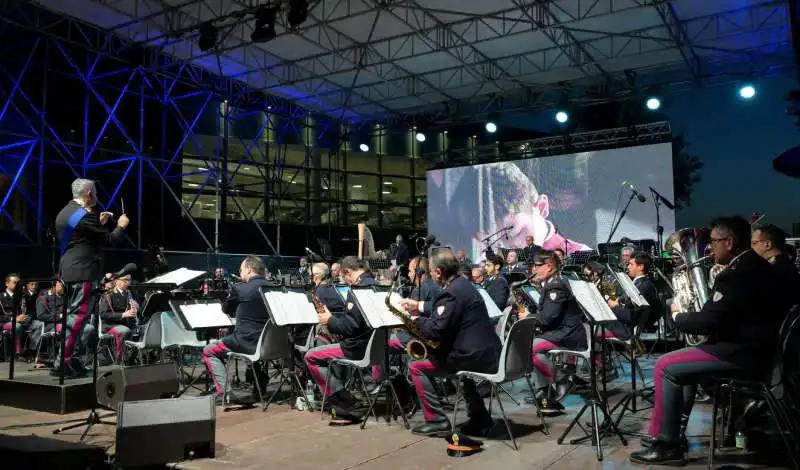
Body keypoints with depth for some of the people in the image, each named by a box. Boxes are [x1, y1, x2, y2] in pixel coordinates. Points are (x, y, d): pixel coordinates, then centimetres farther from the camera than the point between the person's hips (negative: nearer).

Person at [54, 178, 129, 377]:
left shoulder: (65, 213, 14)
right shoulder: (85, 215, -16)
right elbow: (109, 240, -11)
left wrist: (99, 223, 20)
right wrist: (121, 225, 4)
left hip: (69, 271, 10)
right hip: (84, 272, -10)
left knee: (72, 315, 15)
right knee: (78, 317, -7)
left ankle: (72, 359, 19)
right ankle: (63, 362, -6)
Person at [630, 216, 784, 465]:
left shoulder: (736, 274, -21)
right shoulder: (756, 265, 12)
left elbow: (707, 322, -22)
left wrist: (677, 316, -3)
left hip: (742, 355, -11)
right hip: (751, 347, 11)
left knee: (665, 367, -8)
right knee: (680, 364, 22)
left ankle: (666, 445, -1)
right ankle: (675, 434, 23)